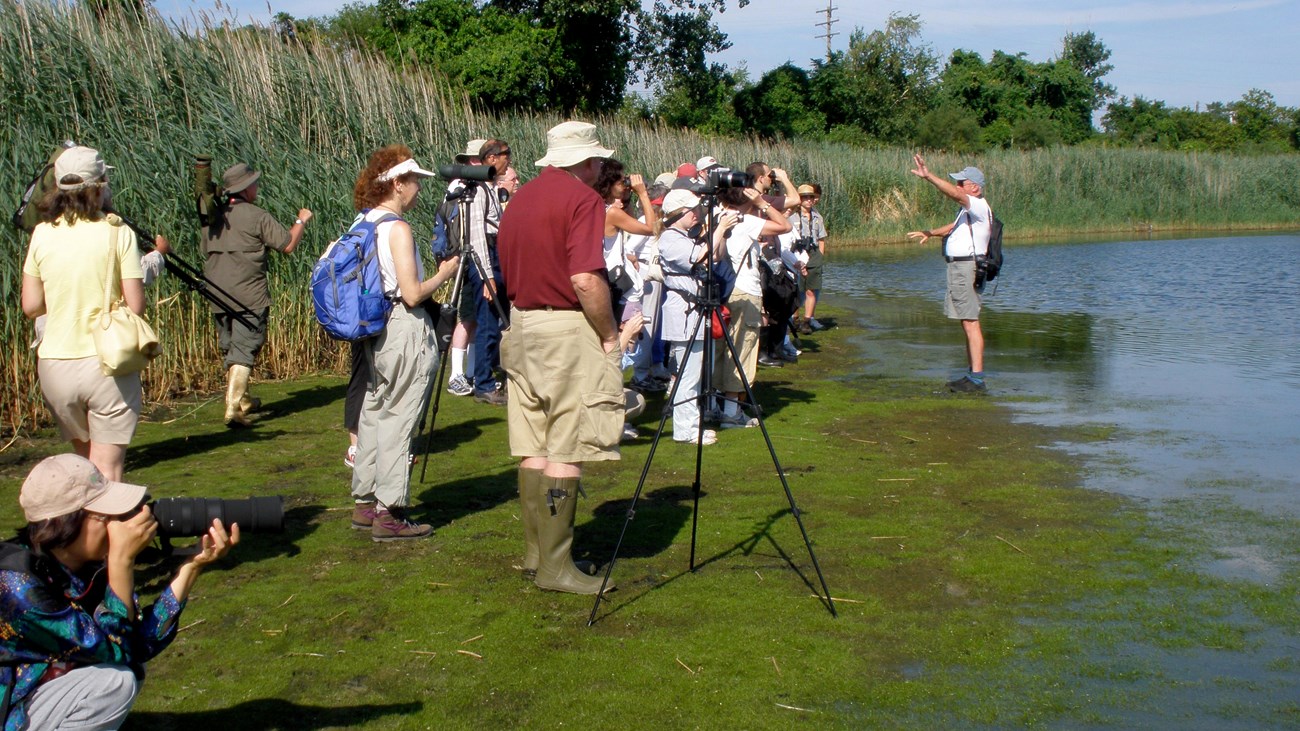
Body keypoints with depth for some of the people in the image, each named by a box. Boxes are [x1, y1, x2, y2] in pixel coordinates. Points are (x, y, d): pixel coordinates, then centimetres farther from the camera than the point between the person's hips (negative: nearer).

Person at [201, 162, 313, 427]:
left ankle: (242, 400, 32)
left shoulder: (212, 217, 9)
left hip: (218, 297, 6)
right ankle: (233, 407, -17)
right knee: (244, 351, -7)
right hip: (249, 296, -6)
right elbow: (288, 245, -6)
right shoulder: (256, 216, -10)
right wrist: (301, 221, 9)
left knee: (229, 349, 18)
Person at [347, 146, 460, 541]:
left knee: (372, 414, 15)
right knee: (397, 422, -3)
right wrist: (444, 274, -3)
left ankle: (365, 504, 23)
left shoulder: (362, 225, 9)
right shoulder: (397, 228, -16)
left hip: (373, 330, 9)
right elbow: (412, 294, -18)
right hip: (405, 330, -9)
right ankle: (390, 515, 2)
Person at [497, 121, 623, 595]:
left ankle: (536, 553, 19)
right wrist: (610, 334, -10)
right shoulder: (582, 198, -11)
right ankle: (555, 566, -1)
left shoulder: (520, 198, 14)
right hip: (569, 329, -8)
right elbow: (586, 280, -21)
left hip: (522, 325, 8)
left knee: (534, 449, 12)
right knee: (566, 453, -4)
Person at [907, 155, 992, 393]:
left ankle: (977, 380, -14)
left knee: (970, 323, -13)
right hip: (959, 268, 11)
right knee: (967, 323, 13)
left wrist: (928, 176, -33)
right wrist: (930, 233, 34)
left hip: (967, 268, -11)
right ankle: (972, 375, 18)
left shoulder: (979, 206, -12)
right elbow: (955, 227, 38)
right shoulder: (969, 209, 20)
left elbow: (954, 194, -29)